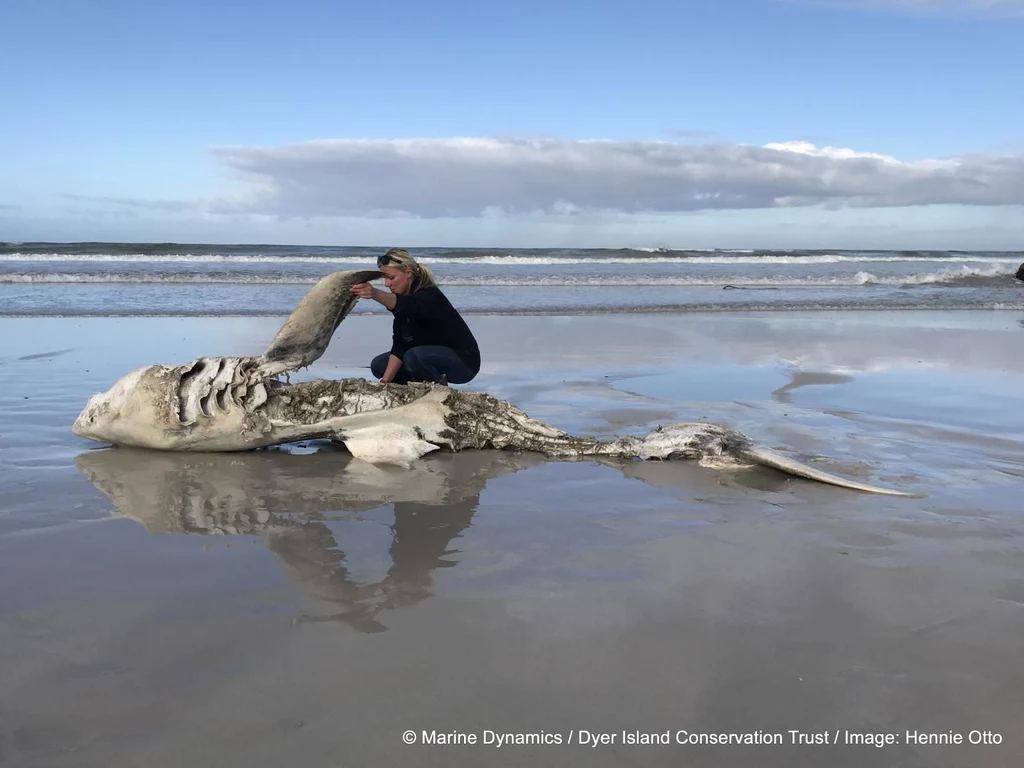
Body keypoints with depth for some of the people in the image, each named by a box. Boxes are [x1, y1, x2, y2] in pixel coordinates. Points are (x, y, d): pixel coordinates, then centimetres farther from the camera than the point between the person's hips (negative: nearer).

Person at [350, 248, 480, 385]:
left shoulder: (429, 295, -26)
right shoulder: (402, 296, -2)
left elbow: (408, 305, -51)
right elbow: (399, 345, -5)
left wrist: (375, 294, -69)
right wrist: (385, 380, -15)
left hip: (464, 361, -9)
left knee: (414, 357, -35)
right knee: (379, 365, 1)